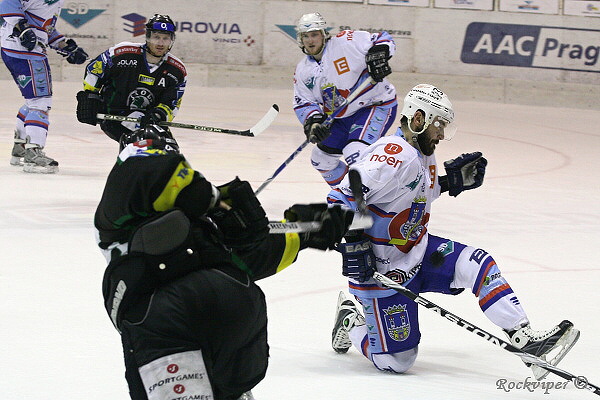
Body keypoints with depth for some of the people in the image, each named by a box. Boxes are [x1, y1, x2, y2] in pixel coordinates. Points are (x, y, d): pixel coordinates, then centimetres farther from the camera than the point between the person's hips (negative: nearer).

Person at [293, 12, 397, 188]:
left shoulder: (344, 43, -16)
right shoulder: (303, 71, 4)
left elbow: (382, 40, -14)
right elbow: (303, 103, 2)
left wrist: (377, 57, -35)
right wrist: (313, 122, -18)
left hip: (376, 105, -8)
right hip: (342, 118, 9)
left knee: (356, 154, -28)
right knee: (321, 158, 15)